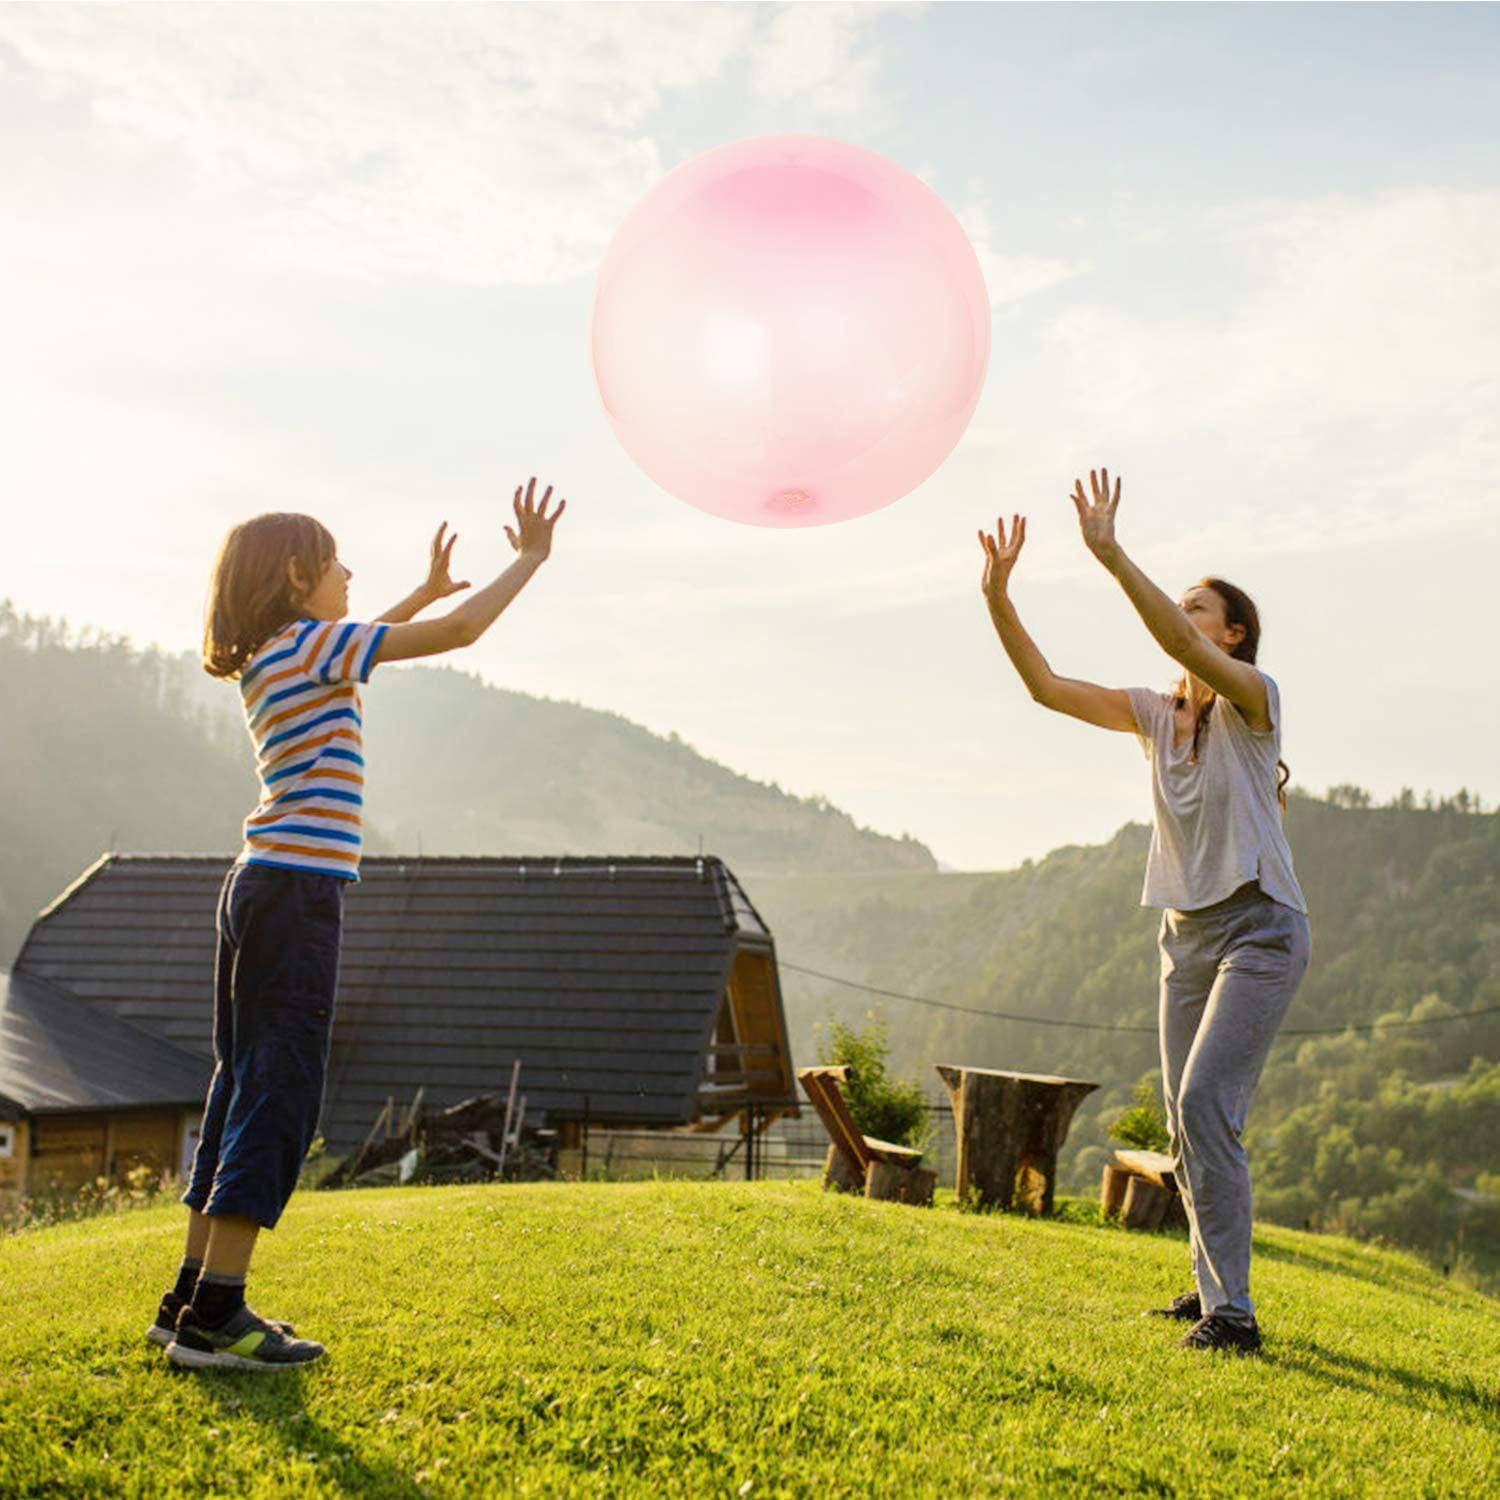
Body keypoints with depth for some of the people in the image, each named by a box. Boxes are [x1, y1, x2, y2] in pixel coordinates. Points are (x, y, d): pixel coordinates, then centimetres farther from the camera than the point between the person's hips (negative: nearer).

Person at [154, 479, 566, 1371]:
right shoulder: (309, 647, -8)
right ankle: (214, 1316, -9)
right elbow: (458, 634, -11)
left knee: (247, 1088, 12)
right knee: (280, 1093, -8)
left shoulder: (274, 660, 17)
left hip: (264, 889, 9)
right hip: (298, 893, -9)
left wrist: (426, 591, 44)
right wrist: (532, 559, 0)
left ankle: (194, 1300, 15)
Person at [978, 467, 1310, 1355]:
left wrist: (1111, 554, -35)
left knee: (1205, 1103, -18)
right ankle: (1211, 1289, 21)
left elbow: (1185, 647, -28)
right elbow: (1045, 686, 2)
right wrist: (998, 598, -11)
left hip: (1261, 927, -7)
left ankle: (1232, 1311, -15)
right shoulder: (1155, 716, 10)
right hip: (1188, 932, 7)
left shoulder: (1253, 699, -8)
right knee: (1188, 1118, 9)